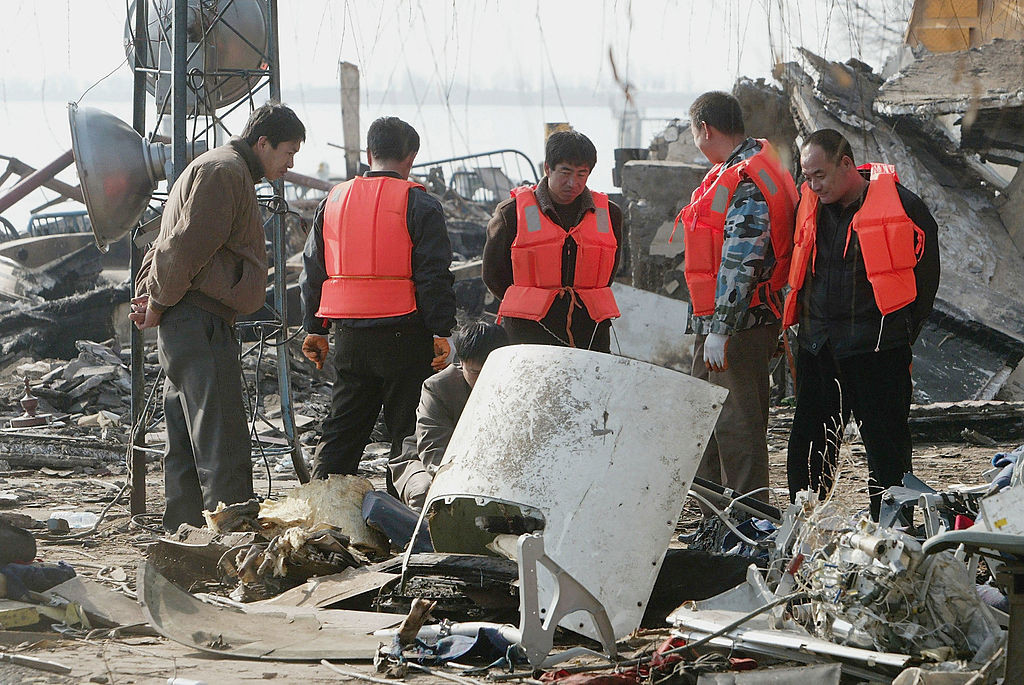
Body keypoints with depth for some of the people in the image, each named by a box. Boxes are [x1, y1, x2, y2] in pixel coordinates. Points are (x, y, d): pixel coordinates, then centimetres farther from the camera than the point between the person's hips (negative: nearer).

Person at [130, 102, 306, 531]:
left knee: (186, 445, 11)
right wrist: (158, 305, -9)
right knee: (223, 447, -12)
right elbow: (186, 246, -17)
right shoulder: (224, 171, -10)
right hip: (201, 323, -11)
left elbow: (166, 244, 24)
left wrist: (147, 296, 10)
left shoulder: (217, 169, 25)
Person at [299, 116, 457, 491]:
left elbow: (313, 270, 14)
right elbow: (434, 274, -10)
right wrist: (441, 333, -7)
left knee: (341, 429, 13)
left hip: (349, 336, 5)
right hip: (404, 334, -5)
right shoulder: (419, 204, -5)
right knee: (407, 432, 2)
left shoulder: (333, 200, 10)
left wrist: (315, 330, 20)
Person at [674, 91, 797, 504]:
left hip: (739, 325, -11)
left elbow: (741, 263, -24)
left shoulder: (747, 183, -18)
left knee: (737, 422, -7)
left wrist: (720, 329, -25)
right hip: (713, 321, 11)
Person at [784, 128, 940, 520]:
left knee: (886, 444, -1)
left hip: (877, 348, -5)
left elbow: (925, 276, -1)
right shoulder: (810, 206, 8)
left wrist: (898, 335, 1)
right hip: (817, 347, 5)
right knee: (808, 445, 8)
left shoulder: (901, 206, -8)